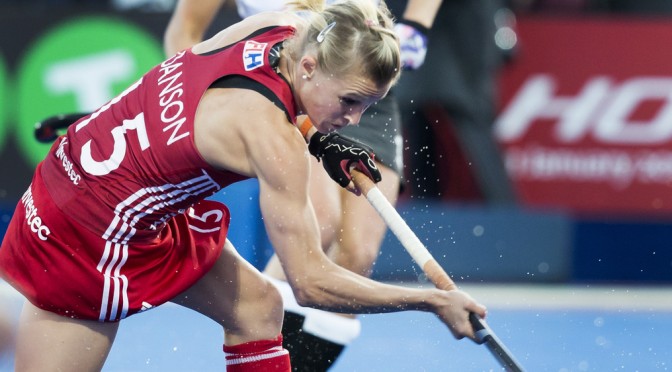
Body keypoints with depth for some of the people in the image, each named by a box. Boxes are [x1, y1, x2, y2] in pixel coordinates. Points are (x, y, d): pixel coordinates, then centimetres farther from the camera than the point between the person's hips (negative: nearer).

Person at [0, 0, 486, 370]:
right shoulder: (275, 142, -30)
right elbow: (311, 283, -26)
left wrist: (321, 141, 2)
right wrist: (436, 302, -21)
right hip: (94, 236, -9)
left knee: (258, 307, 13)